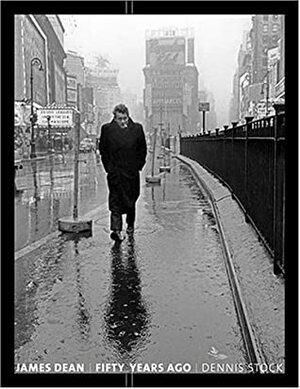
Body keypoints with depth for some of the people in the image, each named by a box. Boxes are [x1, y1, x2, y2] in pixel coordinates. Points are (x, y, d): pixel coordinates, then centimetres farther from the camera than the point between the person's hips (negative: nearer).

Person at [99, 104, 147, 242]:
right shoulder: (107, 129, -3)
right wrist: (108, 167, -1)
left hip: (132, 172, 2)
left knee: (131, 200, 15)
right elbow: (102, 149, 5)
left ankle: (130, 224, 35)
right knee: (115, 201, -9)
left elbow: (142, 149, 7)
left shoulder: (137, 129, -1)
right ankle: (116, 229, -11)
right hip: (114, 172, -2)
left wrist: (139, 165, 1)